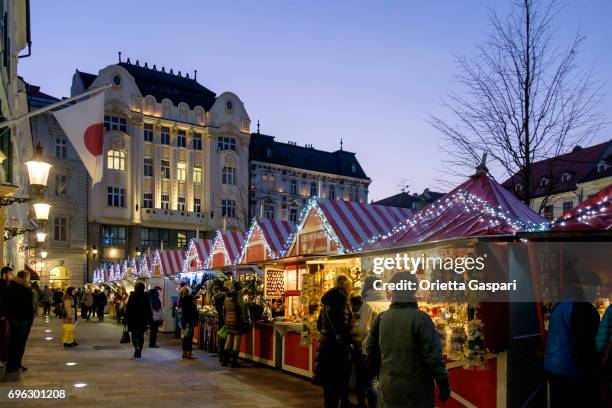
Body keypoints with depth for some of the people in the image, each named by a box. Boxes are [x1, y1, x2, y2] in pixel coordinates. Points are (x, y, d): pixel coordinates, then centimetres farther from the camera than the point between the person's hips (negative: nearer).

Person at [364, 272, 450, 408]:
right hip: (416, 392, -4)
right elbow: (433, 357, -16)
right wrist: (444, 386, -6)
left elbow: (369, 348, 8)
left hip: (389, 389, 4)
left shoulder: (381, 318, -2)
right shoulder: (421, 319, -15)